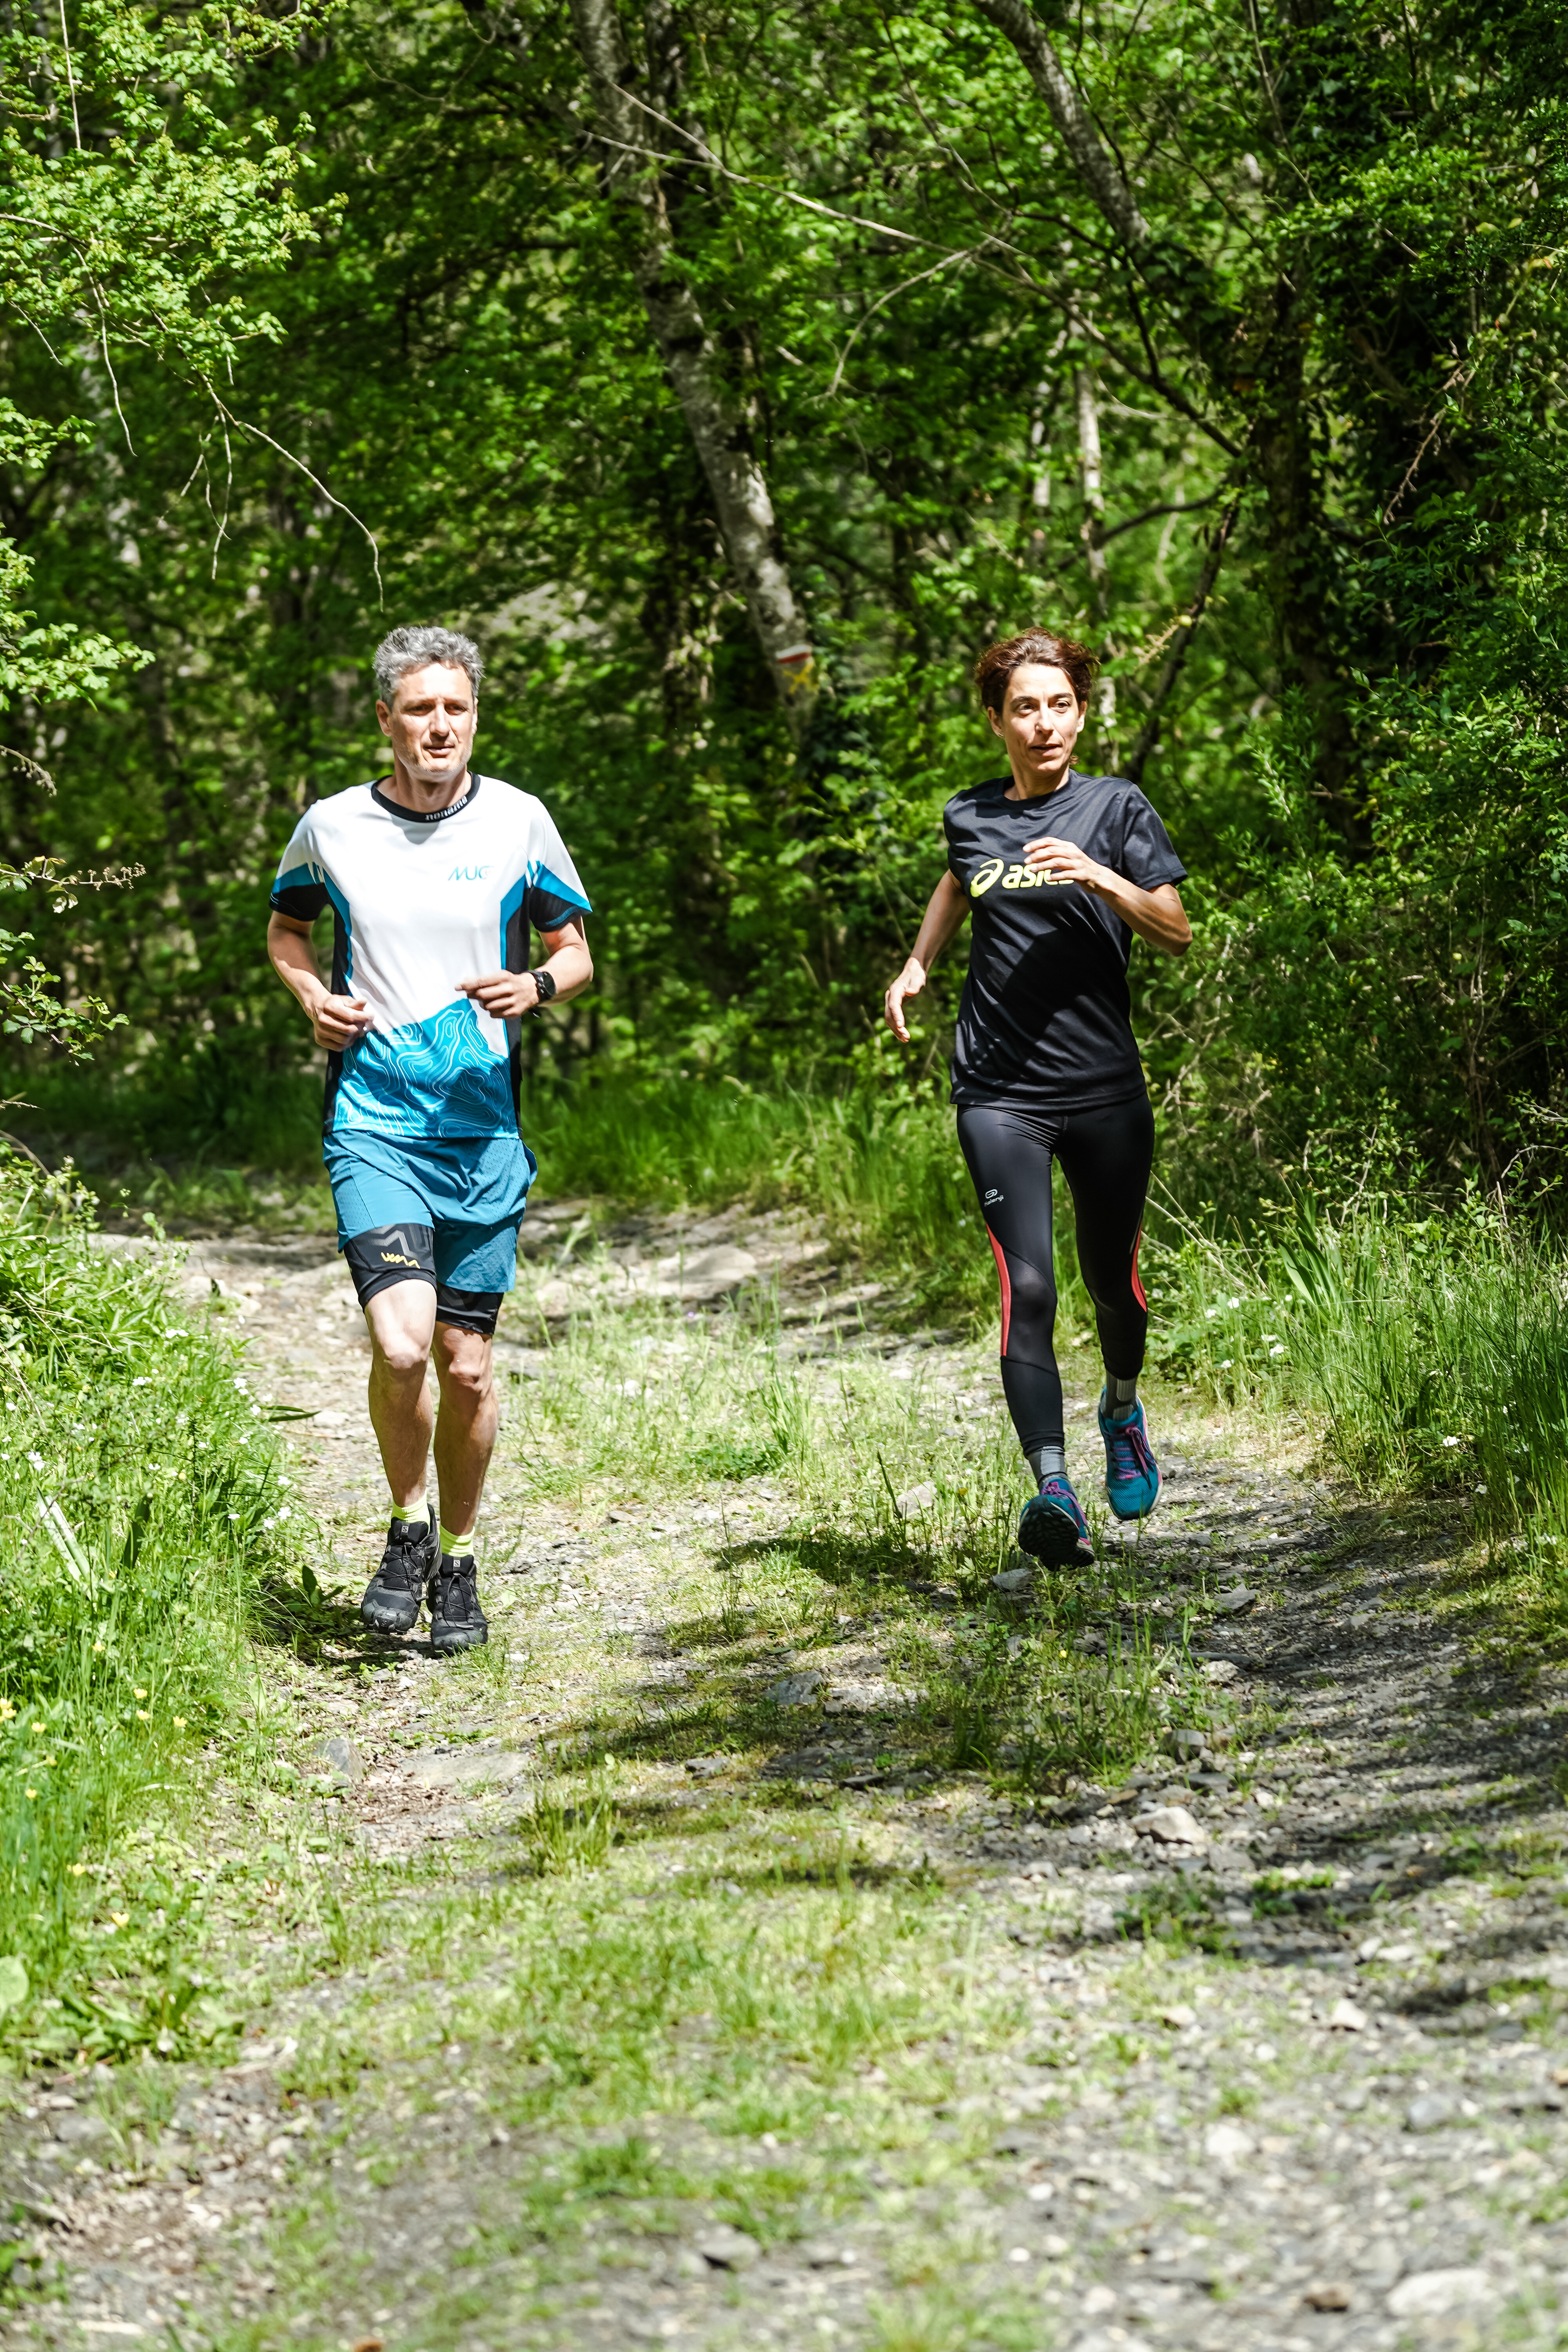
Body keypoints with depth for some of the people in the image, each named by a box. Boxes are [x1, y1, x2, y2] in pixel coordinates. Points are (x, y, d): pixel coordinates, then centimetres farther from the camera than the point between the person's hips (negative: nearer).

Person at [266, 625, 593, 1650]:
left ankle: (458, 1562, 26)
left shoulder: (518, 823, 1)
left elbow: (576, 953, 10)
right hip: (374, 1120, -1)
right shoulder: (332, 828, 0)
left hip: (485, 1123, 1)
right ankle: (407, 1528, 8)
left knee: (468, 1362, 5)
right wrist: (311, 992, -2)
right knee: (402, 1343, -19)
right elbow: (285, 927, 19)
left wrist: (536, 986, -12)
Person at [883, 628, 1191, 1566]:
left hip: (1106, 1088, 0)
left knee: (1112, 1281, 12)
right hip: (1001, 1091, 0)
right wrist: (918, 966, 22)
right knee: (1028, 1287, -15)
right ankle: (1055, 1496, -23)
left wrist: (1101, 878, -21)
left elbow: (1177, 933, -6)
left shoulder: (1116, 807, 1)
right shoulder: (970, 815, 8)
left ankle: (1123, 1408, 46)